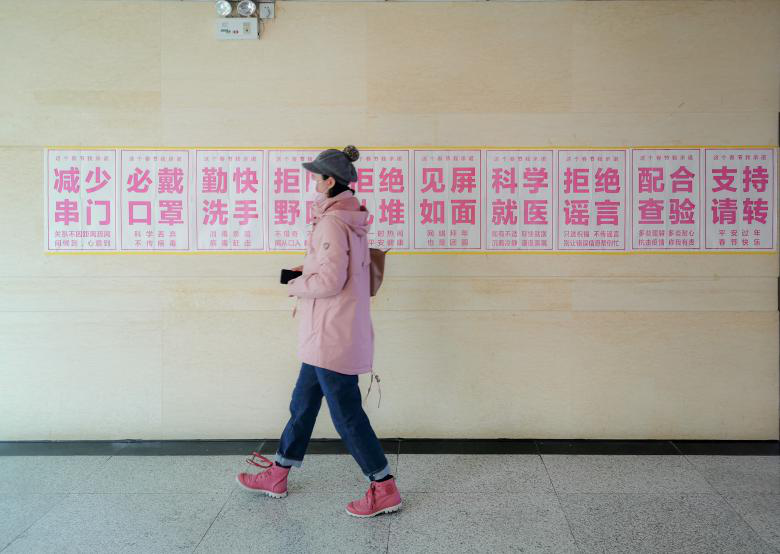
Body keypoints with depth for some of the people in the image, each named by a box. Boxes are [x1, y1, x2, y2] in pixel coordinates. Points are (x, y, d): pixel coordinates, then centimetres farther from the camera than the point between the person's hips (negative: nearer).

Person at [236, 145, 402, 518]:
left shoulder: (332, 222, -19)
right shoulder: (351, 220, 12)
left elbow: (330, 281, -25)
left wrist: (295, 286, -7)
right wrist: (309, 271, 12)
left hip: (332, 337, -10)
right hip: (326, 337, 10)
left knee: (347, 415, 0)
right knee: (303, 403, 19)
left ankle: (385, 491, 12)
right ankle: (277, 477, 34)